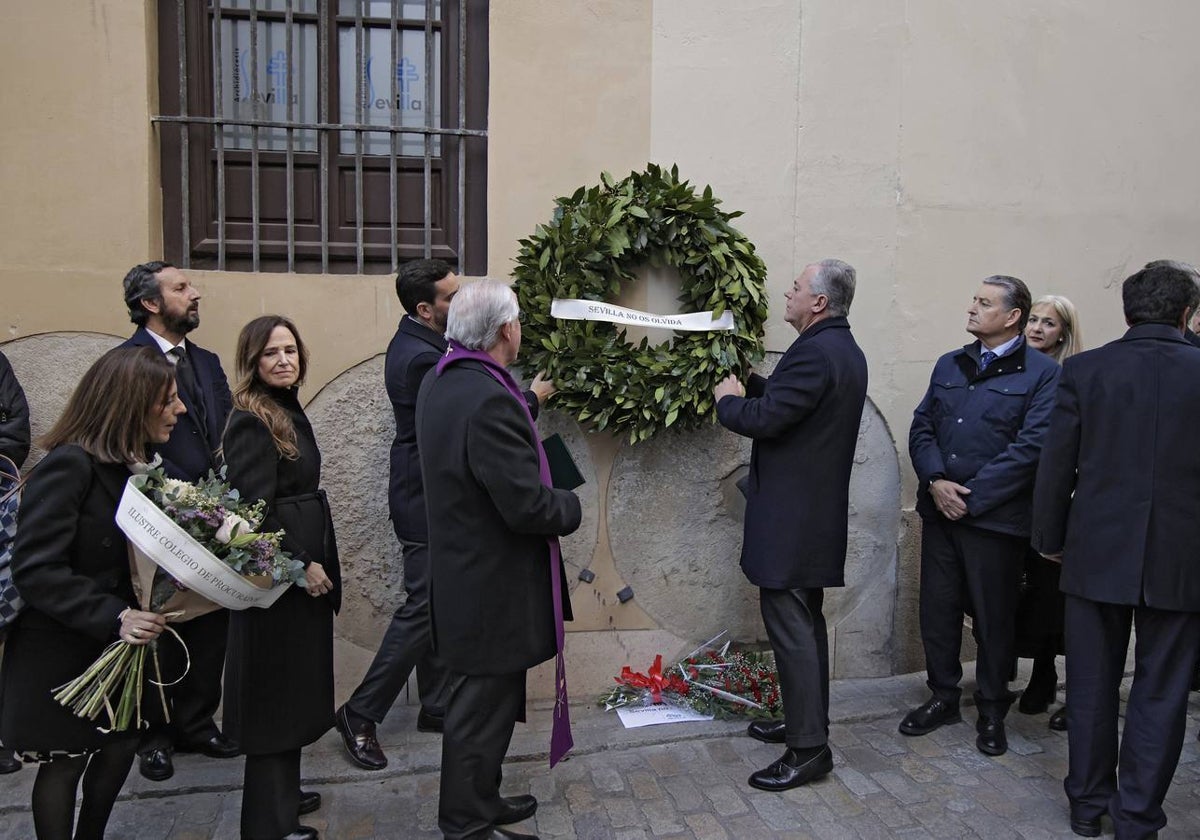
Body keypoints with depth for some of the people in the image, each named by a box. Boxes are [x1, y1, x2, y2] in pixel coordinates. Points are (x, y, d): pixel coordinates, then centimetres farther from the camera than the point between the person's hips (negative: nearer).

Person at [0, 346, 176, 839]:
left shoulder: (133, 464, 2)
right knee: (64, 763, 10)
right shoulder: (69, 465, -23)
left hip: (115, 647, 7)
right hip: (62, 653, -7)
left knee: (121, 742, 16)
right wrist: (113, 616, -33)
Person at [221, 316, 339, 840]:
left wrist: (316, 563, 14)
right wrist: (301, 565, -19)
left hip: (304, 568, 9)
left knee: (295, 688, 19)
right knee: (276, 690, 3)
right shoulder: (251, 422, -17)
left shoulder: (288, 411, 11)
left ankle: (283, 794, 35)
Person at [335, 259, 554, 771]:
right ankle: (359, 715, 11)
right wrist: (531, 400, -7)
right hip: (428, 502, -10)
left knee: (437, 604, 16)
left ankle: (438, 705, 28)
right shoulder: (419, 357, -23)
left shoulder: (424, 343, 9)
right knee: (423, 606, -2)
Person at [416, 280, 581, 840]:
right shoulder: (489, 400, -28)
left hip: (463, 572, 10)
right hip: (494, 587, -10)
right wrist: (569, 506, -9)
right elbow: (526, 505, -28)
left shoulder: (439, 381, 4)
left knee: (483, 699, 24)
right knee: (485, 705, 7)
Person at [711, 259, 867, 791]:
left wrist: (727, 399, -4)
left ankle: (809, 748, 7)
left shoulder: (814, 353, -20)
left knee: (791, 630, -3)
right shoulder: (845, 351, 13)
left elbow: (763, 419, -22)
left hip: (790, 518, -11)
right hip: (817, 513, 11)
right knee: (805, 624, 19)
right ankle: (807, 723, 33)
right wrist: (750, 384, 11)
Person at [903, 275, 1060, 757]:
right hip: (939, 512, 5)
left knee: (993, 618, 8)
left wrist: (970, 497, -15)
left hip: (995, 518, -5)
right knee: (937, 610, 12)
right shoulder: (949, 366, 12)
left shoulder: (1041, 374, -6)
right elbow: (922, 427, 8)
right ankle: (943, 697, 30)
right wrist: (936, 481, -9)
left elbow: (1031, 446, -14)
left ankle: (992, 711, 26)